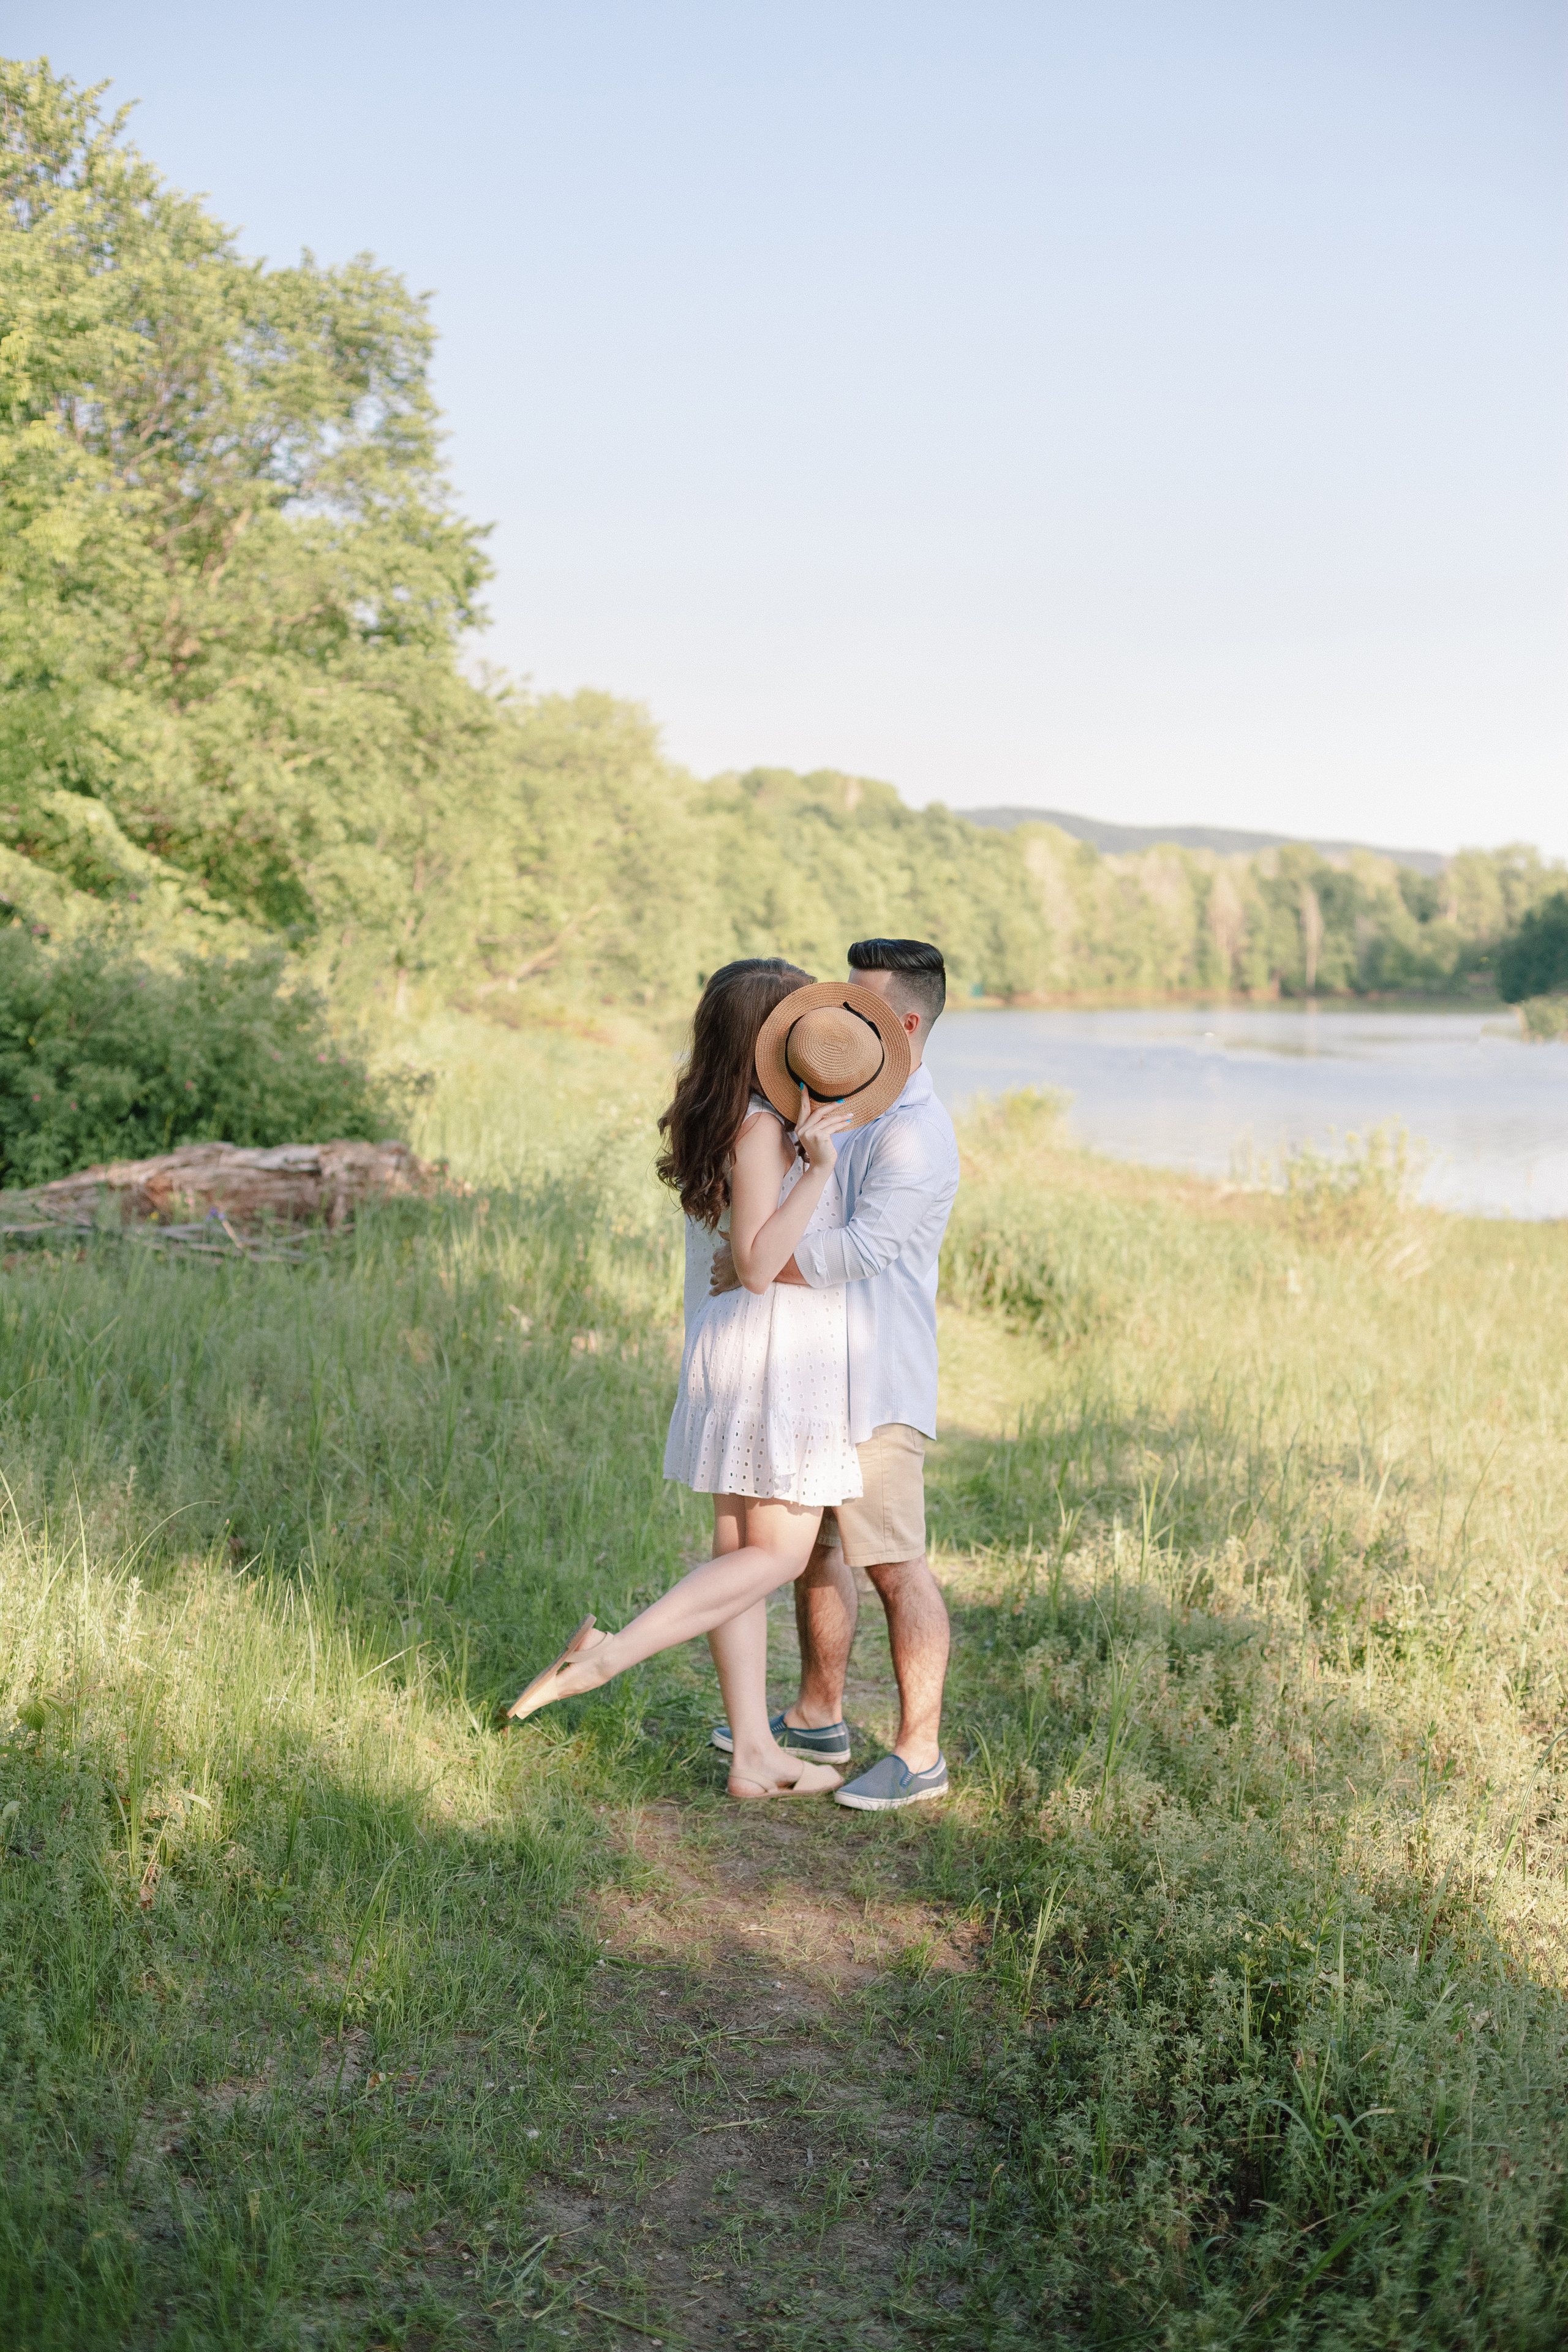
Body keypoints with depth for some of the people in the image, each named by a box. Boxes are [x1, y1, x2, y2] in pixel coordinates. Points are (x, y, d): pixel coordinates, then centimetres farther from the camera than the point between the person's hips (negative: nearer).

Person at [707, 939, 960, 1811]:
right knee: (811, 1545, 18)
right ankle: (819, 1718, 32)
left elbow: (862, 1249, -30)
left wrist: (750, 1267, -21)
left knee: (896, 1566, -3)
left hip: (874, 1380, -10)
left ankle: (921, 1754, 6)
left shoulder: (918, 1133, -19)